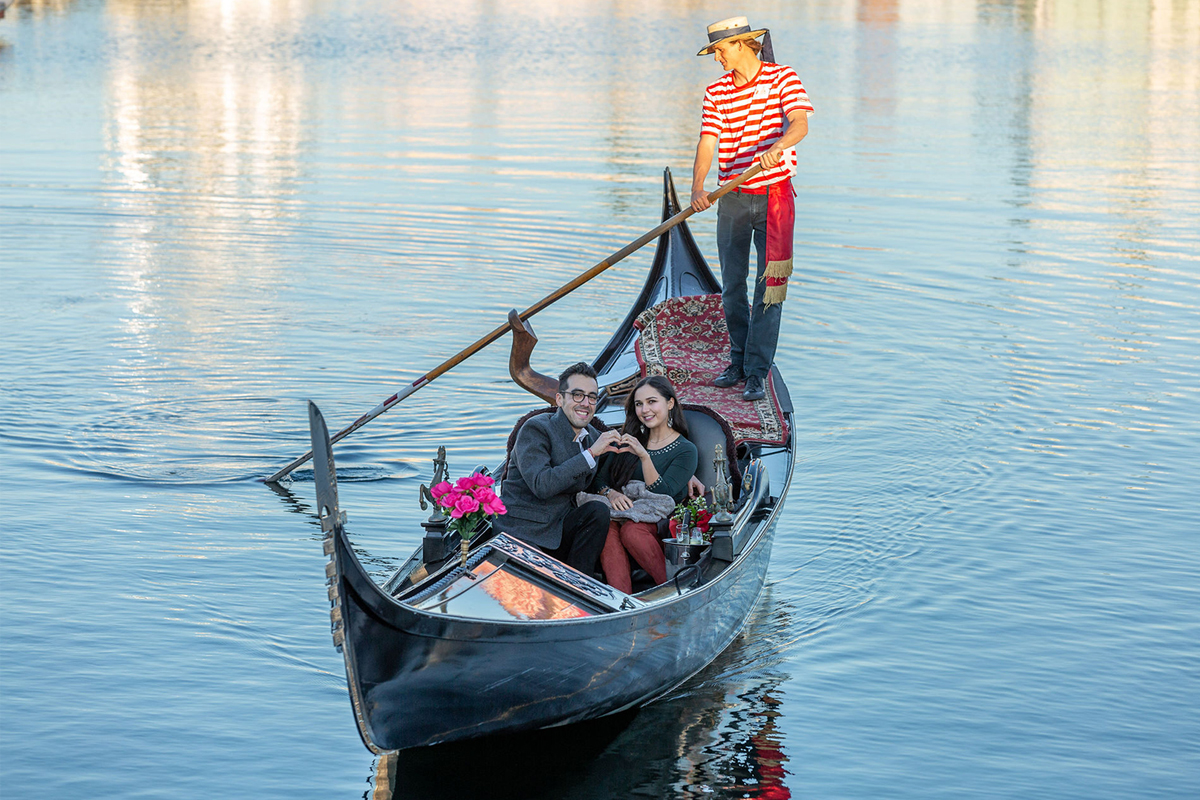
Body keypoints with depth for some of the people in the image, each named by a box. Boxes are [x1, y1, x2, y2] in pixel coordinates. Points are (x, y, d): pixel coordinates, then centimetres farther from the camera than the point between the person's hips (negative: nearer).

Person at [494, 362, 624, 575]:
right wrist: (591, 453, -24)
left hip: (560, 529, 7)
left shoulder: (592, 436, 10)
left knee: (598, 511, -21)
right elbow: (541, 485, -25)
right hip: (522, 532, -7)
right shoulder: (535, 429, -12)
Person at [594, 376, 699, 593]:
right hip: (623, 515, 4)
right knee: (607, 530, -33)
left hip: (661, 525, -3)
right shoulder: (630, 440, 17)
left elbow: (663, 494, -11)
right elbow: (601, 479, 13)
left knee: (632, 530, -37)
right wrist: (611, 493, -11)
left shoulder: (686, 451, 2)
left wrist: (644, 456, -22)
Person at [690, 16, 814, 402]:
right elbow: (707, 142, -4)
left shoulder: (782, 77, -5)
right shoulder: (716, 91, 5)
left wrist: (778, 146, -42)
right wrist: (697, 187, -21)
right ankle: (739, 361, 22)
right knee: (732, 286, 8)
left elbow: (799, 124, -20)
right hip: (732, 197, 4)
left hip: (774, 196, -4)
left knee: (769, 285, -7)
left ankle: (757, 373, -6)